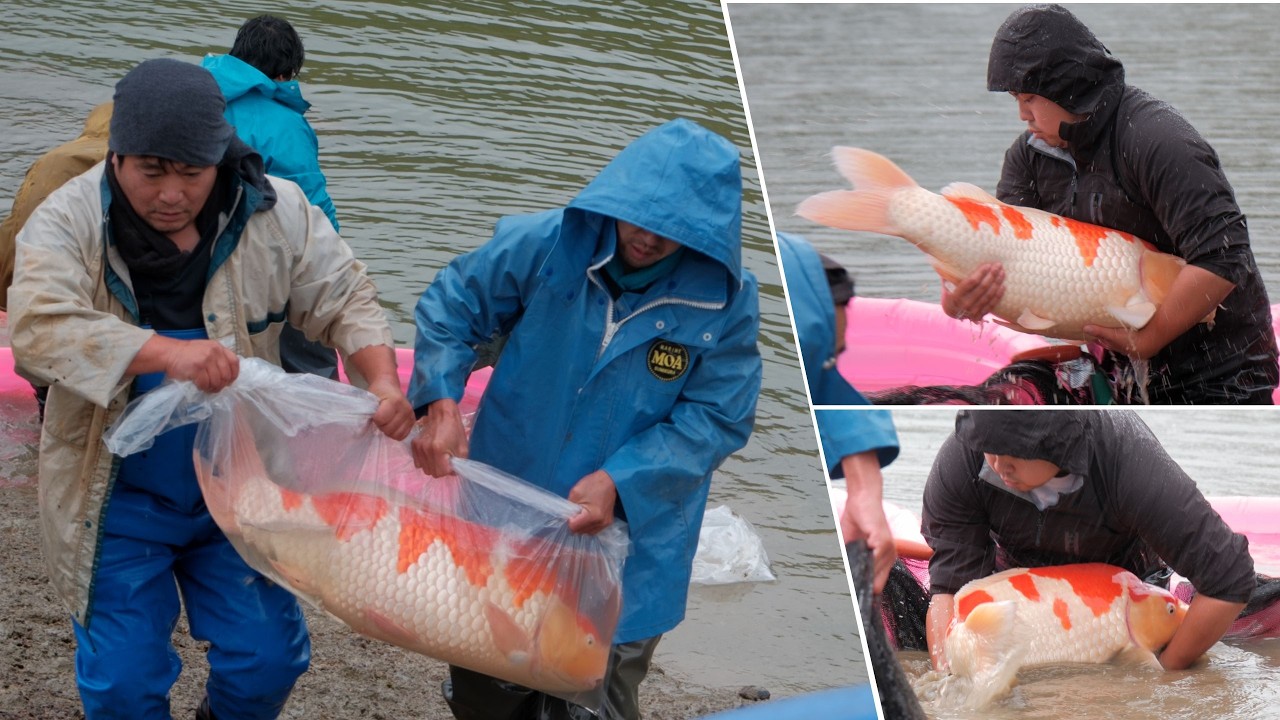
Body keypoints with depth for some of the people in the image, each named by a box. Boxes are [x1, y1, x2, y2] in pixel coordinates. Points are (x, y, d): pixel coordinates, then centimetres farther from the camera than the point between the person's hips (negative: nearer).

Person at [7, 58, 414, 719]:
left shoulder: (275, 212, -7)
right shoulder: (70, 220, -16)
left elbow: (344, 299, 0)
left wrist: (383, 382, -21)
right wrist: (165, 352, -46)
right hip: (119, 500, -2)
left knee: (267, 660, 7)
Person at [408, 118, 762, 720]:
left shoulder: (726, 302, -15)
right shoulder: (546, 245, -12)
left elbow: (716, 419, -11)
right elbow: (451, 305, 0)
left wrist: (620, 482, -23)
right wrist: (440, 403, -16)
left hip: (626, 542, -2)